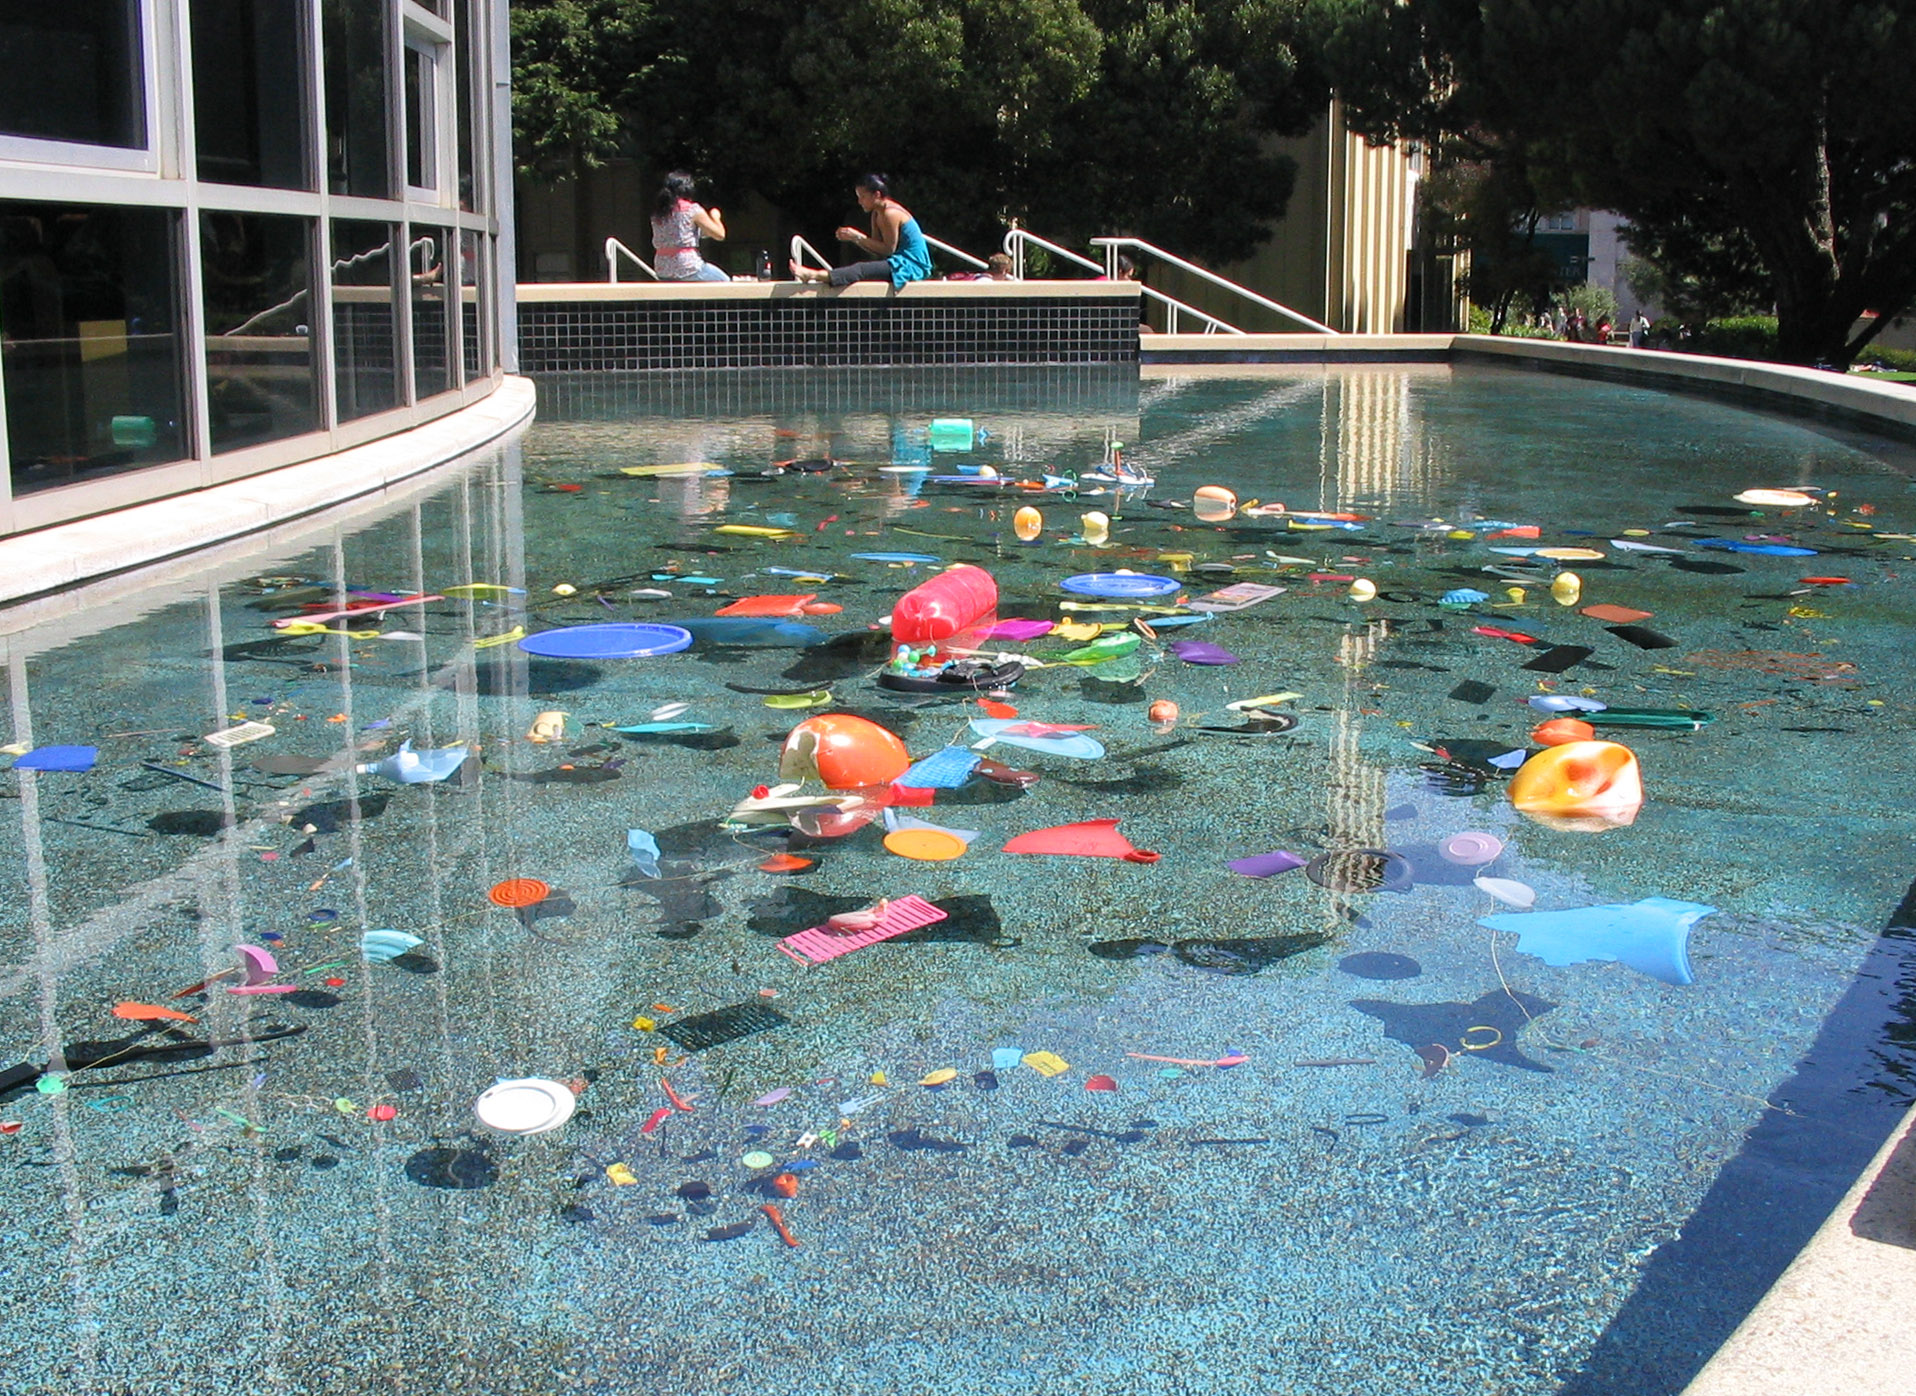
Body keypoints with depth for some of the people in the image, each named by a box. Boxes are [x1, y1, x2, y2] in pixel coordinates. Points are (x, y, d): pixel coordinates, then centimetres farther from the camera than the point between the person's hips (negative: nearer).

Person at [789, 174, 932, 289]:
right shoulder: (877, 214, 15)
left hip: (910, 266, -10)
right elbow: (878, 251, 9)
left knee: (861, 270, -22)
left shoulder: (891, 214, -15)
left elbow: (888, 249, -18)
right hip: (900, 263, 10)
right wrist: (853, 238, -4)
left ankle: (811, 275, -30)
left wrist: (858, 237, -15)